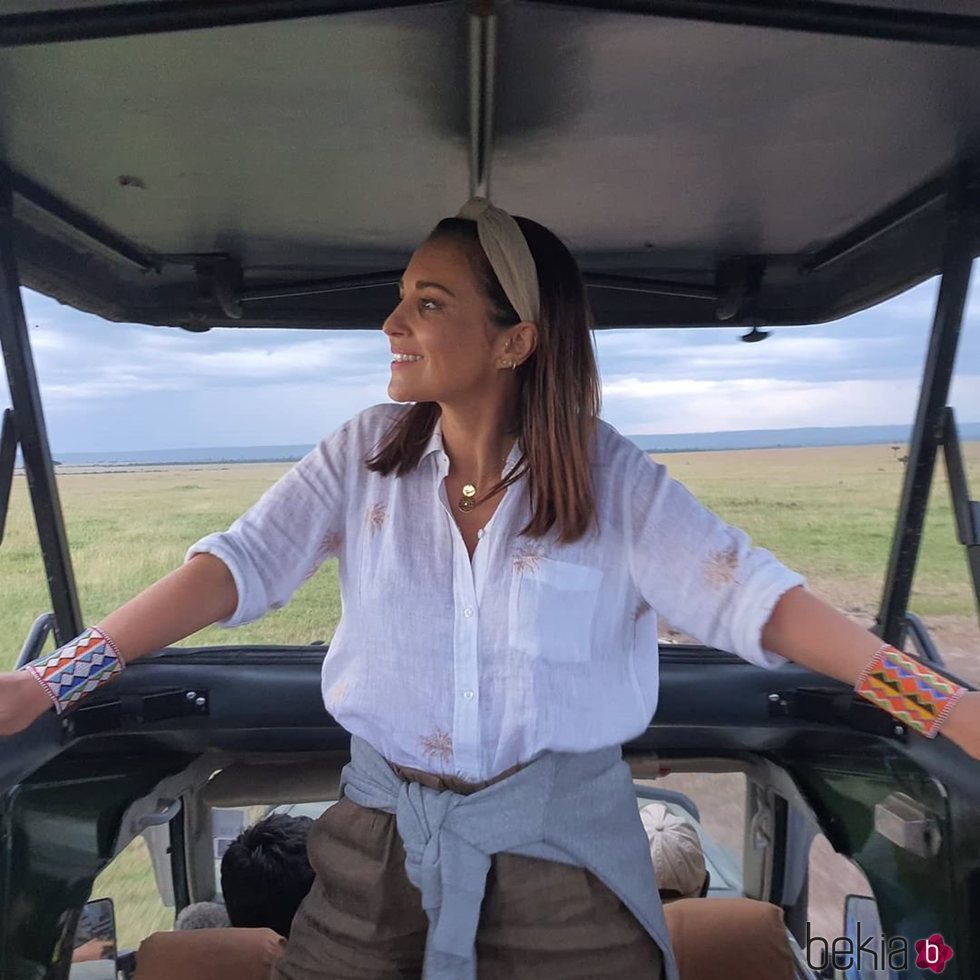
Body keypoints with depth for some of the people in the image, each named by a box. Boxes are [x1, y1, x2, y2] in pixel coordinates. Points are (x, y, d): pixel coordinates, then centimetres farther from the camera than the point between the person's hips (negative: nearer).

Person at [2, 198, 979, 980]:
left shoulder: (607, 474, -11)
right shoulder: (367, 453, -6)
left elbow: (743, 589, -16)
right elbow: (239, 565, -11)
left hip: (563, 845, -1)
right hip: (383, 838, 2)